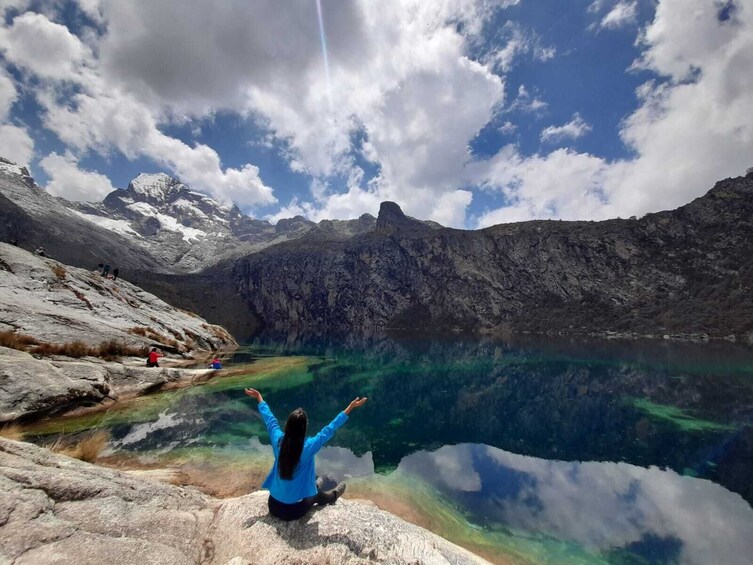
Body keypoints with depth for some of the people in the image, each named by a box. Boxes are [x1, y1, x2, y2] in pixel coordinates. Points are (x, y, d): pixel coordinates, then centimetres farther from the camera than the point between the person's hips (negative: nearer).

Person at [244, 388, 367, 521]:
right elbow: (330, 429, -21)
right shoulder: (308, 446, -27)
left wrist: (259, 397, 12)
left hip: (274, 506, 4)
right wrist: (351, 407, -16)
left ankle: (313, 487, 60)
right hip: (295, 510, -3)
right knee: (317, 494, 27)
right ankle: (332, 496, 55)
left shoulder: (278, 441, -17)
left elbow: (269, 418, -3)